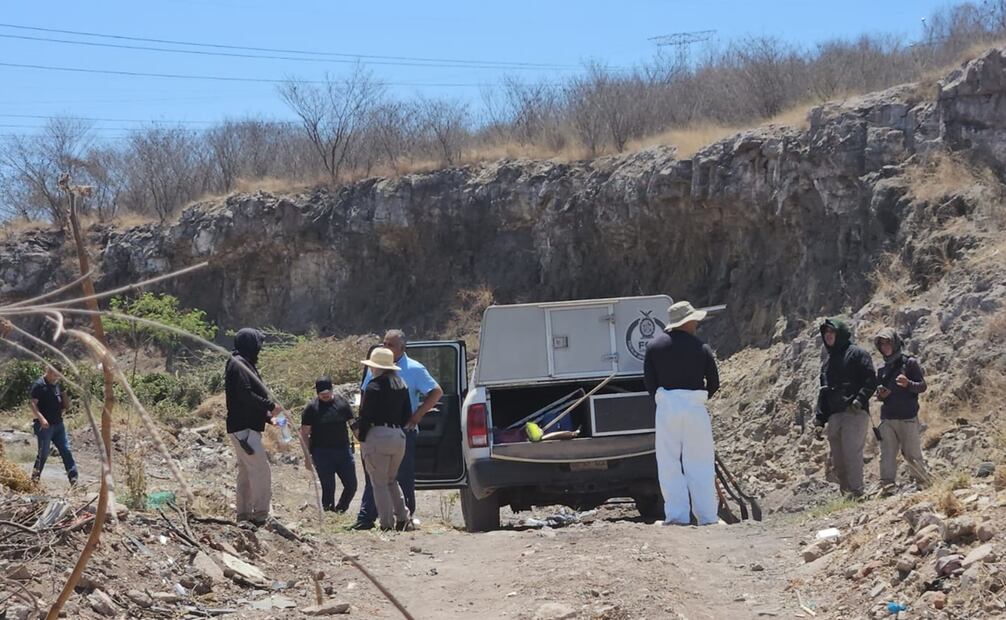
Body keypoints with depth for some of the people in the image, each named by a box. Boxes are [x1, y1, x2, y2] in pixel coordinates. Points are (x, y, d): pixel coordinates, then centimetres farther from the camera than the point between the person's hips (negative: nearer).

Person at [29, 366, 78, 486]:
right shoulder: (39, 385, -8)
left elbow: (65, 405, 23)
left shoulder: (57, 385, 14)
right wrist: (41, 419, -26)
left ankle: (73, 479, 1)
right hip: (45, 426, -7)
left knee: (66, 451, 2)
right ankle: (35, 479, 14)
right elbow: (33, 404, -15)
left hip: (58, 424, 7)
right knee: (43, 453, -1)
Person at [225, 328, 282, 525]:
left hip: (247, 427, 11)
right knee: (261, 470, -12)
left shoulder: (244, 364, 19)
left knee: (246, 472, 13)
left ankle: (244, 514, 18)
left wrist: (267, 415, 12)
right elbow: (245, 395, -21)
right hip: (244, 428, -11)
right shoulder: (238, 365, -13)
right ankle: (260, 514, -12)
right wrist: (271, 406, -14)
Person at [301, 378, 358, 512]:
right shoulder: (312, 408, -1)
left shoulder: (342, 403, 5)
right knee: (328, 488, -1)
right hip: (322, 454, -3)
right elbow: (304, 433, 0)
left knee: (351, 485, 4)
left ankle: (340, 510, 24)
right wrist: (307, 457, -4)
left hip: (343, 450, 3)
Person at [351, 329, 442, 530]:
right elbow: (365, 396, 20)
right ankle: (366, 518, 8)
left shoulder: (414, 369, -2)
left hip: (404, 431, -4)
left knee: (405, 478, 2)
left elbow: (436, 392, -3)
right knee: (372, 476, 5)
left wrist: (417, 415, -8)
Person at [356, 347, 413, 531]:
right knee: (391, 480, 21)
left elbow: (365, 415, -13)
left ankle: (387, 523, -1)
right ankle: (403, 517, 9)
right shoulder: (402, 385, 11)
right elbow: (408, 414, 13)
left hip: (377, 435, -7)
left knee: (379, 483, 1)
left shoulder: (374, 386, -12)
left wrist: (362, 439, -5)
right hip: (398, 436, 7)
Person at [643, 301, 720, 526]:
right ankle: (707, 517, 5)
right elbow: (714, 383, 6)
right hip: (695, 406, 0)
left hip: (666, 405, 1)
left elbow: (649, 380, 4)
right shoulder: (701, 347, 2)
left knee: (669, 464, 4)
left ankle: (677, 515, 0)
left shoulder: (654, 345, 5)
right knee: (700, 463, 5)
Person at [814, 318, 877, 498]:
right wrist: (820, 416, 14)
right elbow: (823, 392, 25)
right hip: (834, 415, 8)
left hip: (854, 413, -8)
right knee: (838, 459, 6)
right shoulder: (827, 362, 24)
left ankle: (856, 491, -20)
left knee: (852, 452, -17)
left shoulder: (857, 354, 2)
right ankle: (845, 492, 11)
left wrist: (860, 399, -20)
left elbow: (871, 380, -7)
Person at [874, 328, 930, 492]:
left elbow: (923, 386, -3)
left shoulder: (910, 363, 2)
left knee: (912, 454, -1)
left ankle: (925, 483, 14)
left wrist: (908, 384, -24)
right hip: (887, 417, 4)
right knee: (887, 454, -6)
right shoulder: (882, 369, 16)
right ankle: (887, 484, -10)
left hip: (908, 417, -4)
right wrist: (880, 395, -2)